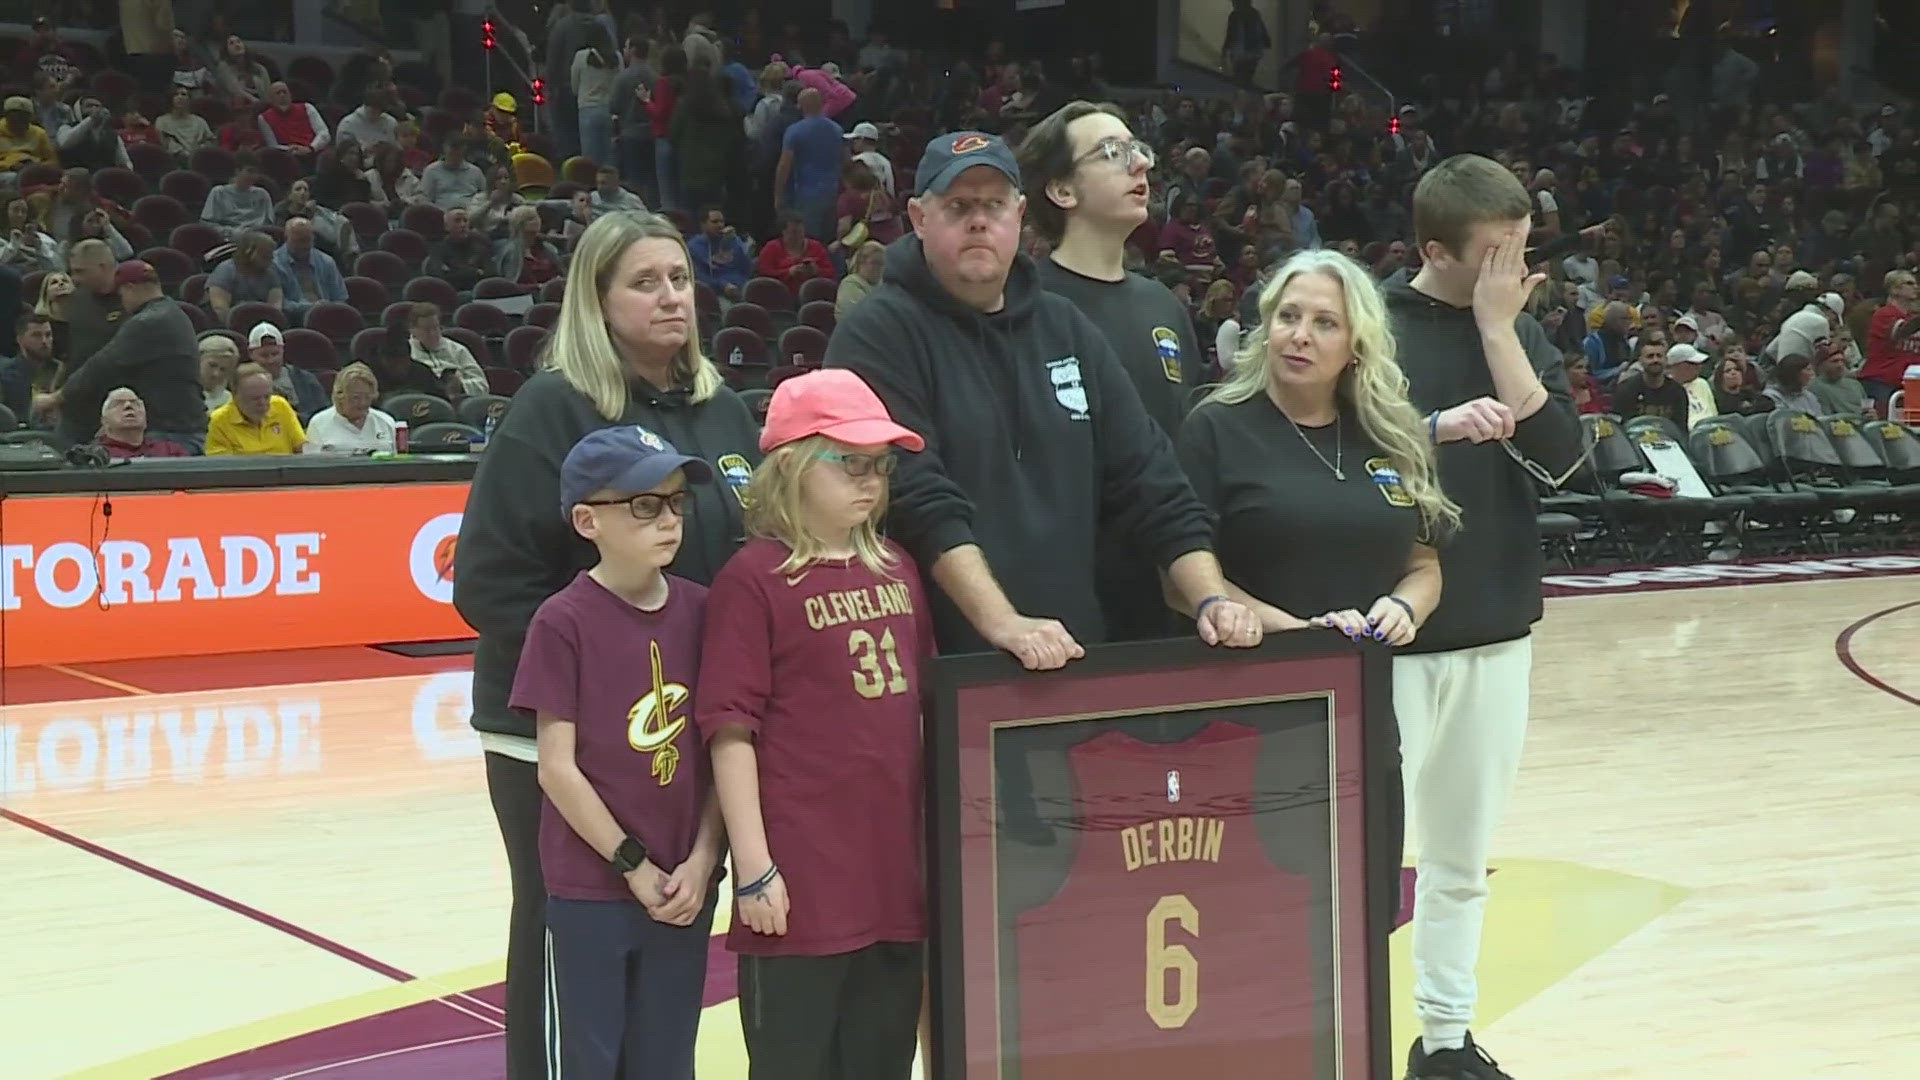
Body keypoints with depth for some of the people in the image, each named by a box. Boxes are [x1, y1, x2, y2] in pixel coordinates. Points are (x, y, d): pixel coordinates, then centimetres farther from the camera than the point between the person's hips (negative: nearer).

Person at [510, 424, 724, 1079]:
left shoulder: (701, 611, 1)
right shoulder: (564, 623, -11)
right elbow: (557, 767, -11)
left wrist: (700, 861, -5)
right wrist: (633, 866, -9)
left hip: (685, 888, 4)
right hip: (590, 890, -4)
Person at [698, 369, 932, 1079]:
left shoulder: (897, 570, 11)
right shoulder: (754, 580, -7)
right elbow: (731, 729, -9)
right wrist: (754, 865, -12)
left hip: (898, 870, 6)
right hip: (801, 883, -6)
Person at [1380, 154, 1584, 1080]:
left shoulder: (1520, 333, 7)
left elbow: (1559, 455, -6)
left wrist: (1497, 328, -9)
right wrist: (1437, 427, -25)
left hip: (1496, 630, 5)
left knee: (1462, 855, 14)